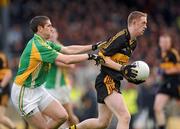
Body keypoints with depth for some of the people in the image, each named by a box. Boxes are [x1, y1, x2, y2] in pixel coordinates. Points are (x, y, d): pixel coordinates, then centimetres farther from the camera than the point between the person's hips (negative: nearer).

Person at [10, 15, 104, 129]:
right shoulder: (37, 46, -24)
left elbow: (68, 50, 8)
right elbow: (66, 60, -26)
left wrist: (93, 47, 3)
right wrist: (90, 56, -19)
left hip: (38, 90, 9)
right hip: (24, 93, -9)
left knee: (62, 116, 1)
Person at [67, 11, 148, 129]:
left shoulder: (133, 43, 14)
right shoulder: (121, 37, -15)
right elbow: (102, 56, -17)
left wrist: (130, 77, 9)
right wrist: (122, 68, -24)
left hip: (114, 83, 10)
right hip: (106, 81, -10)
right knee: (125, 117, -20)